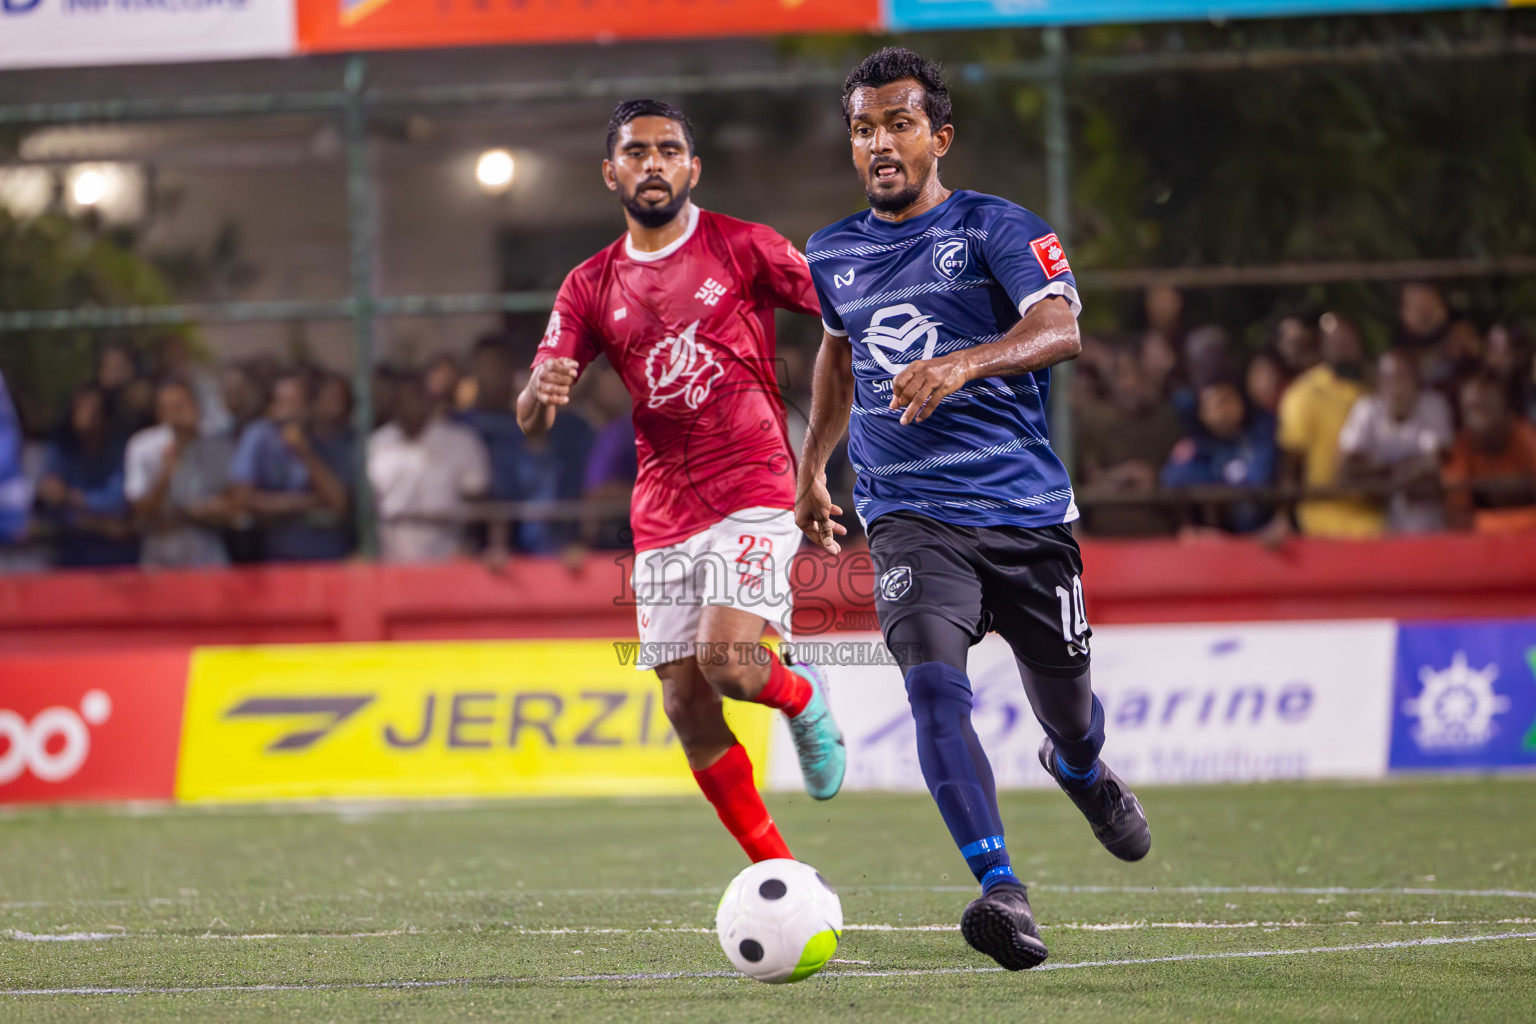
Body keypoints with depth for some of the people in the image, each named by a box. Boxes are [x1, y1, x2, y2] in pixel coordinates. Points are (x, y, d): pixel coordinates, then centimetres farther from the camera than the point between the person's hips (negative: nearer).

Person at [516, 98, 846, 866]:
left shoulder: (742, 248, 0)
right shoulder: (591, 287, 9)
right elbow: (530, 421, 5)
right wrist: (541, 392, -19)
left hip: (753, 492, -4)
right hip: (662, 516, 4)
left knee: (728, 663, -23)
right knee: (687, 710, 0)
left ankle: (803, 697, 14)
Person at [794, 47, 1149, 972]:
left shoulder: (998, 230, -5)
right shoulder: (834, 255, 11)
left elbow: (1060, 329, -22)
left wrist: (963, 363, -39)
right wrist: (811, 469, 36)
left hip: (1027, 510, -2)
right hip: (911, 514, 2)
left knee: (1064, 703, 10)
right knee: (933, 679, -24)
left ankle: (1081, 770, 50)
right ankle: (1002, 891, -34)